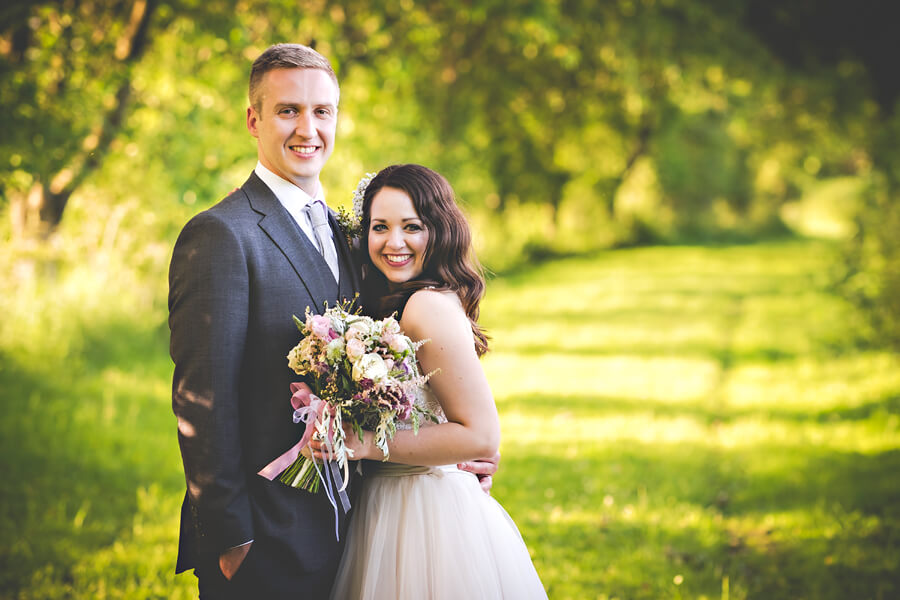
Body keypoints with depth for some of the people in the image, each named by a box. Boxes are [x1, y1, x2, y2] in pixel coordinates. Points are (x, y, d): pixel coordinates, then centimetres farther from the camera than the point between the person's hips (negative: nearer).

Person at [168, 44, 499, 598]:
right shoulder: (220, 236, -13)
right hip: (264, 549, -7)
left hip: (341, 537, 7)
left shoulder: (341, 233, 14)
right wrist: (229, 541, -18)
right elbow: (202, 403, -17)